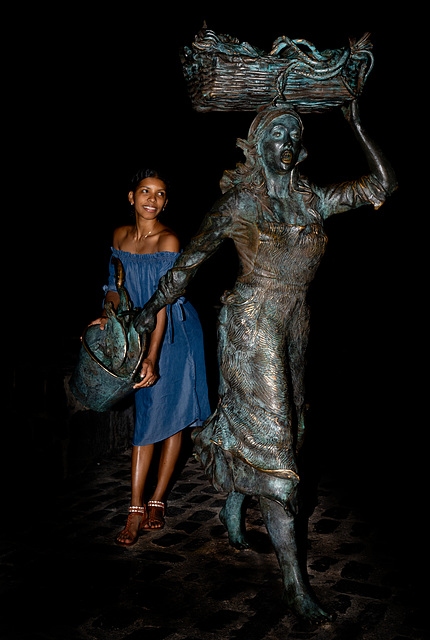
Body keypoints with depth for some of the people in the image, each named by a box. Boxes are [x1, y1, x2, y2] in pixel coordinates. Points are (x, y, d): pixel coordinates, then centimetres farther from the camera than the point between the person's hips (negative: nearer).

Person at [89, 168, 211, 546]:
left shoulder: (168, 241, -14)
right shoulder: (120, 236, 4)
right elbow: (115, 287, 13)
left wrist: (153, 356, -26)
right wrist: (109, 316, -7)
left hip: (174, 334, -4)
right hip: (139, 332, 4)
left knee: (171, 415, 1)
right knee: (145, 416, 3)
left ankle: (157, 501, 14)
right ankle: (136, 508, 6)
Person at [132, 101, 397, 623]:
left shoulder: (311, 200, 7)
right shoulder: (238, 202, -7)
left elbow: (381, 184, 7)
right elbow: (189, 260, -1)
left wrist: (356, 126, 4)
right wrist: (150, 311, 3)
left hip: (294, 326, 6)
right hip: (251, 326, -6)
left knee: (248, 422, 17)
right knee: (268, 434, -8)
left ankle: (232, 508, 42)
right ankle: (293, 577, -3)